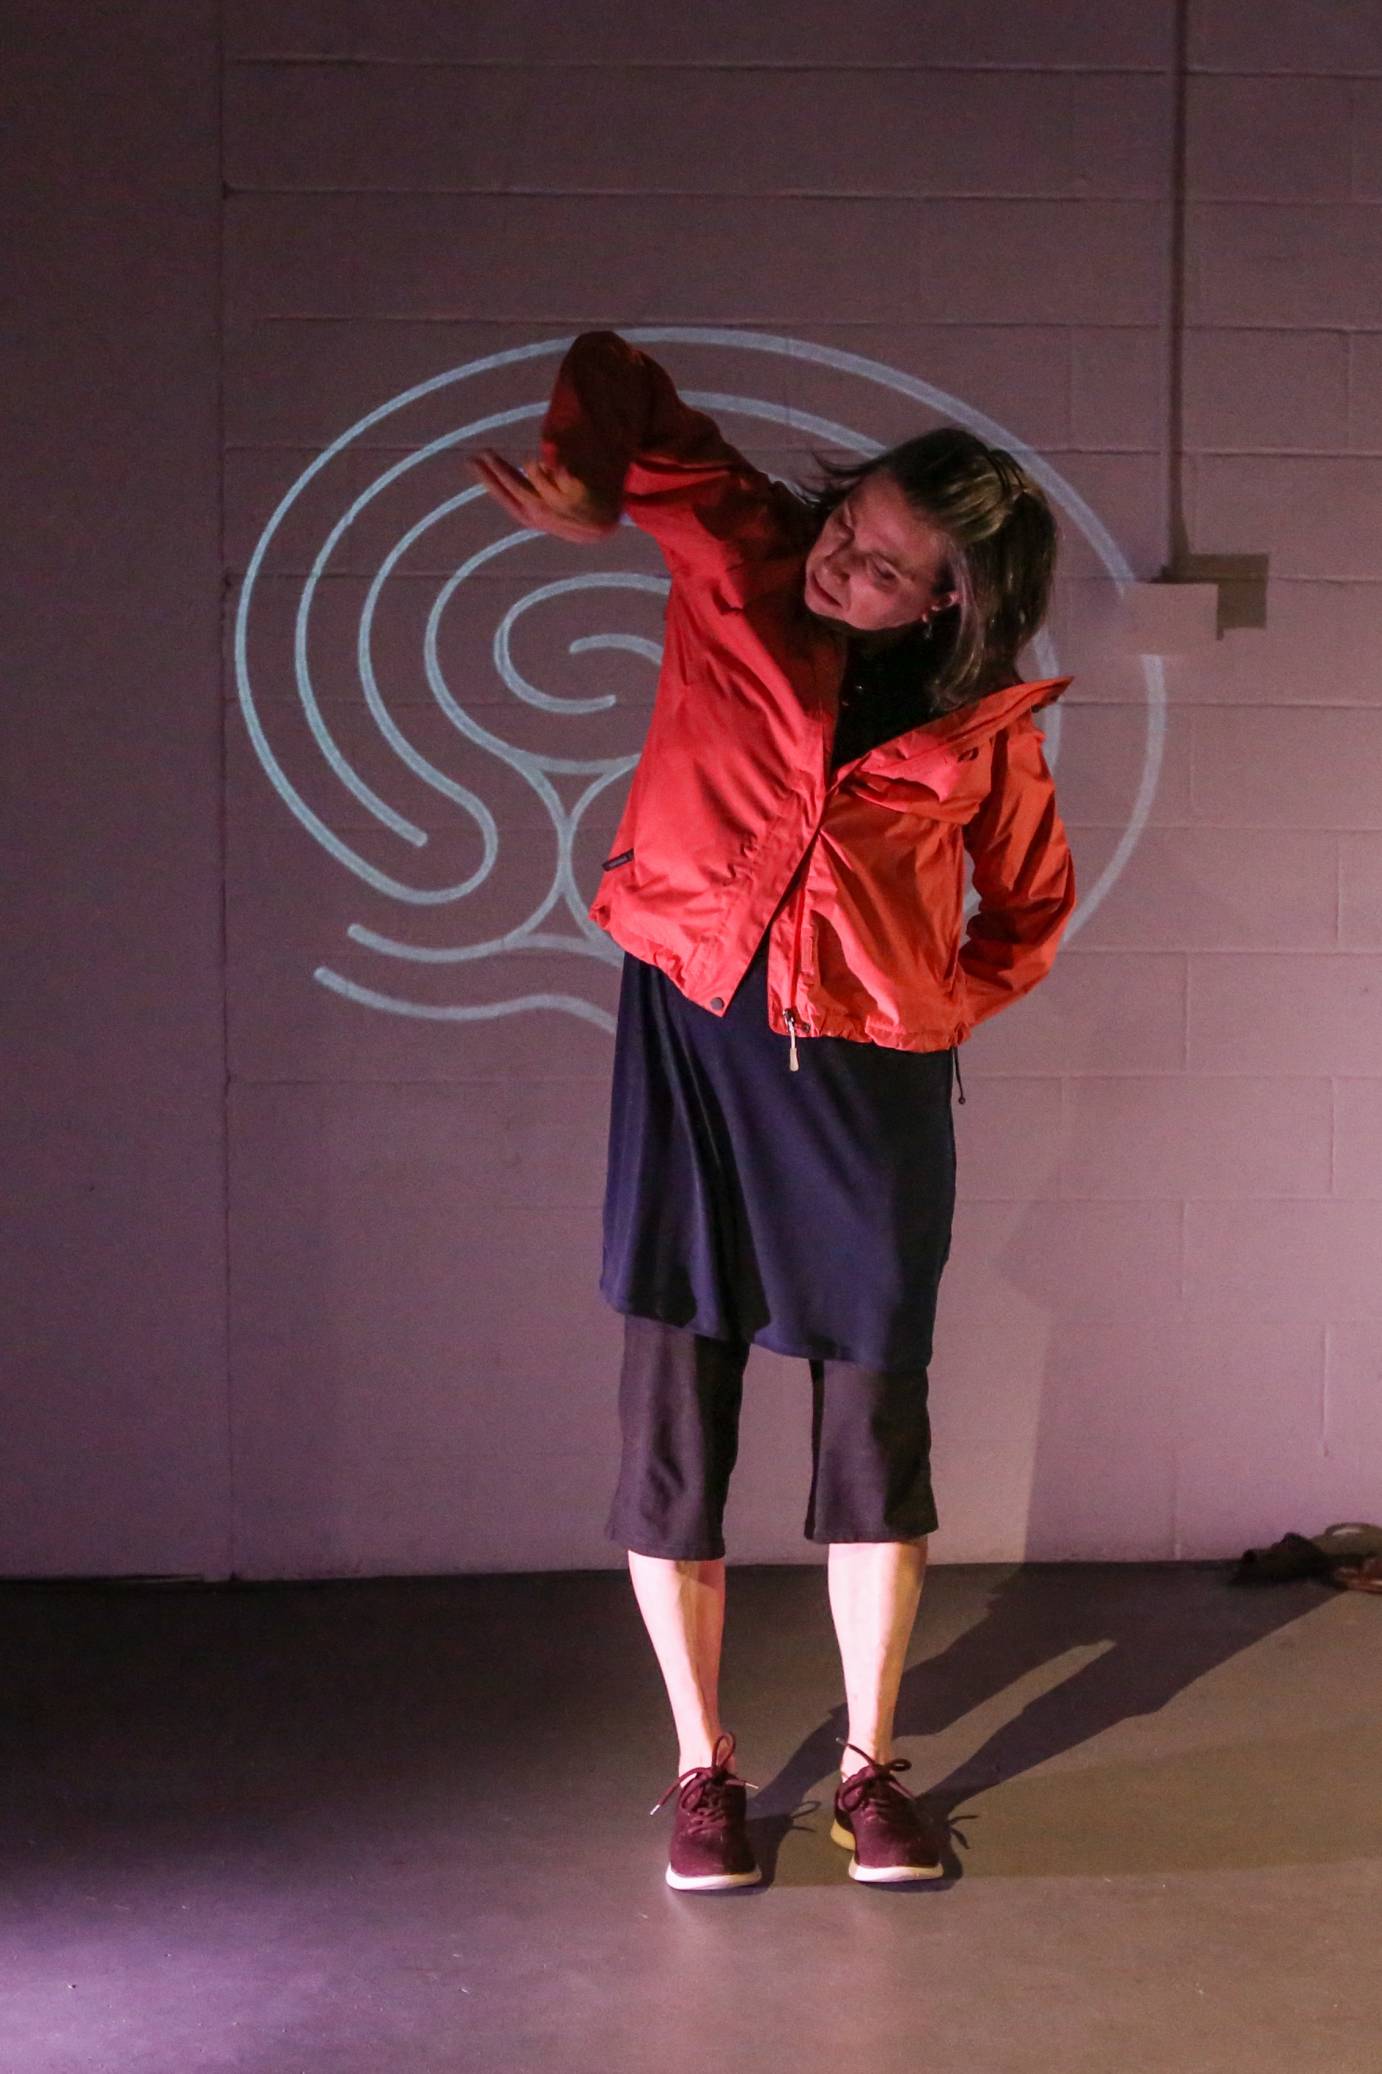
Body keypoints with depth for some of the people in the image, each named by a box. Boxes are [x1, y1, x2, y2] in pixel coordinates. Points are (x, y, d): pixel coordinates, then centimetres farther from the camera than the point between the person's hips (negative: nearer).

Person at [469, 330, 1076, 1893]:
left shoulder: (984, 725, -2)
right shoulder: (737, 553, -3)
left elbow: (1030, 909, 13)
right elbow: (617, 371, 8)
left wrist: (942, 1011, 1)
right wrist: (585, 479, -9)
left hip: (871, 1081, 0)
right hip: (690, 1042, 0)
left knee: (875, 1429, 7)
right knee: (673, 1431, 3)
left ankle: (869, 1765, 24)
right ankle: (702, 1768, 20)